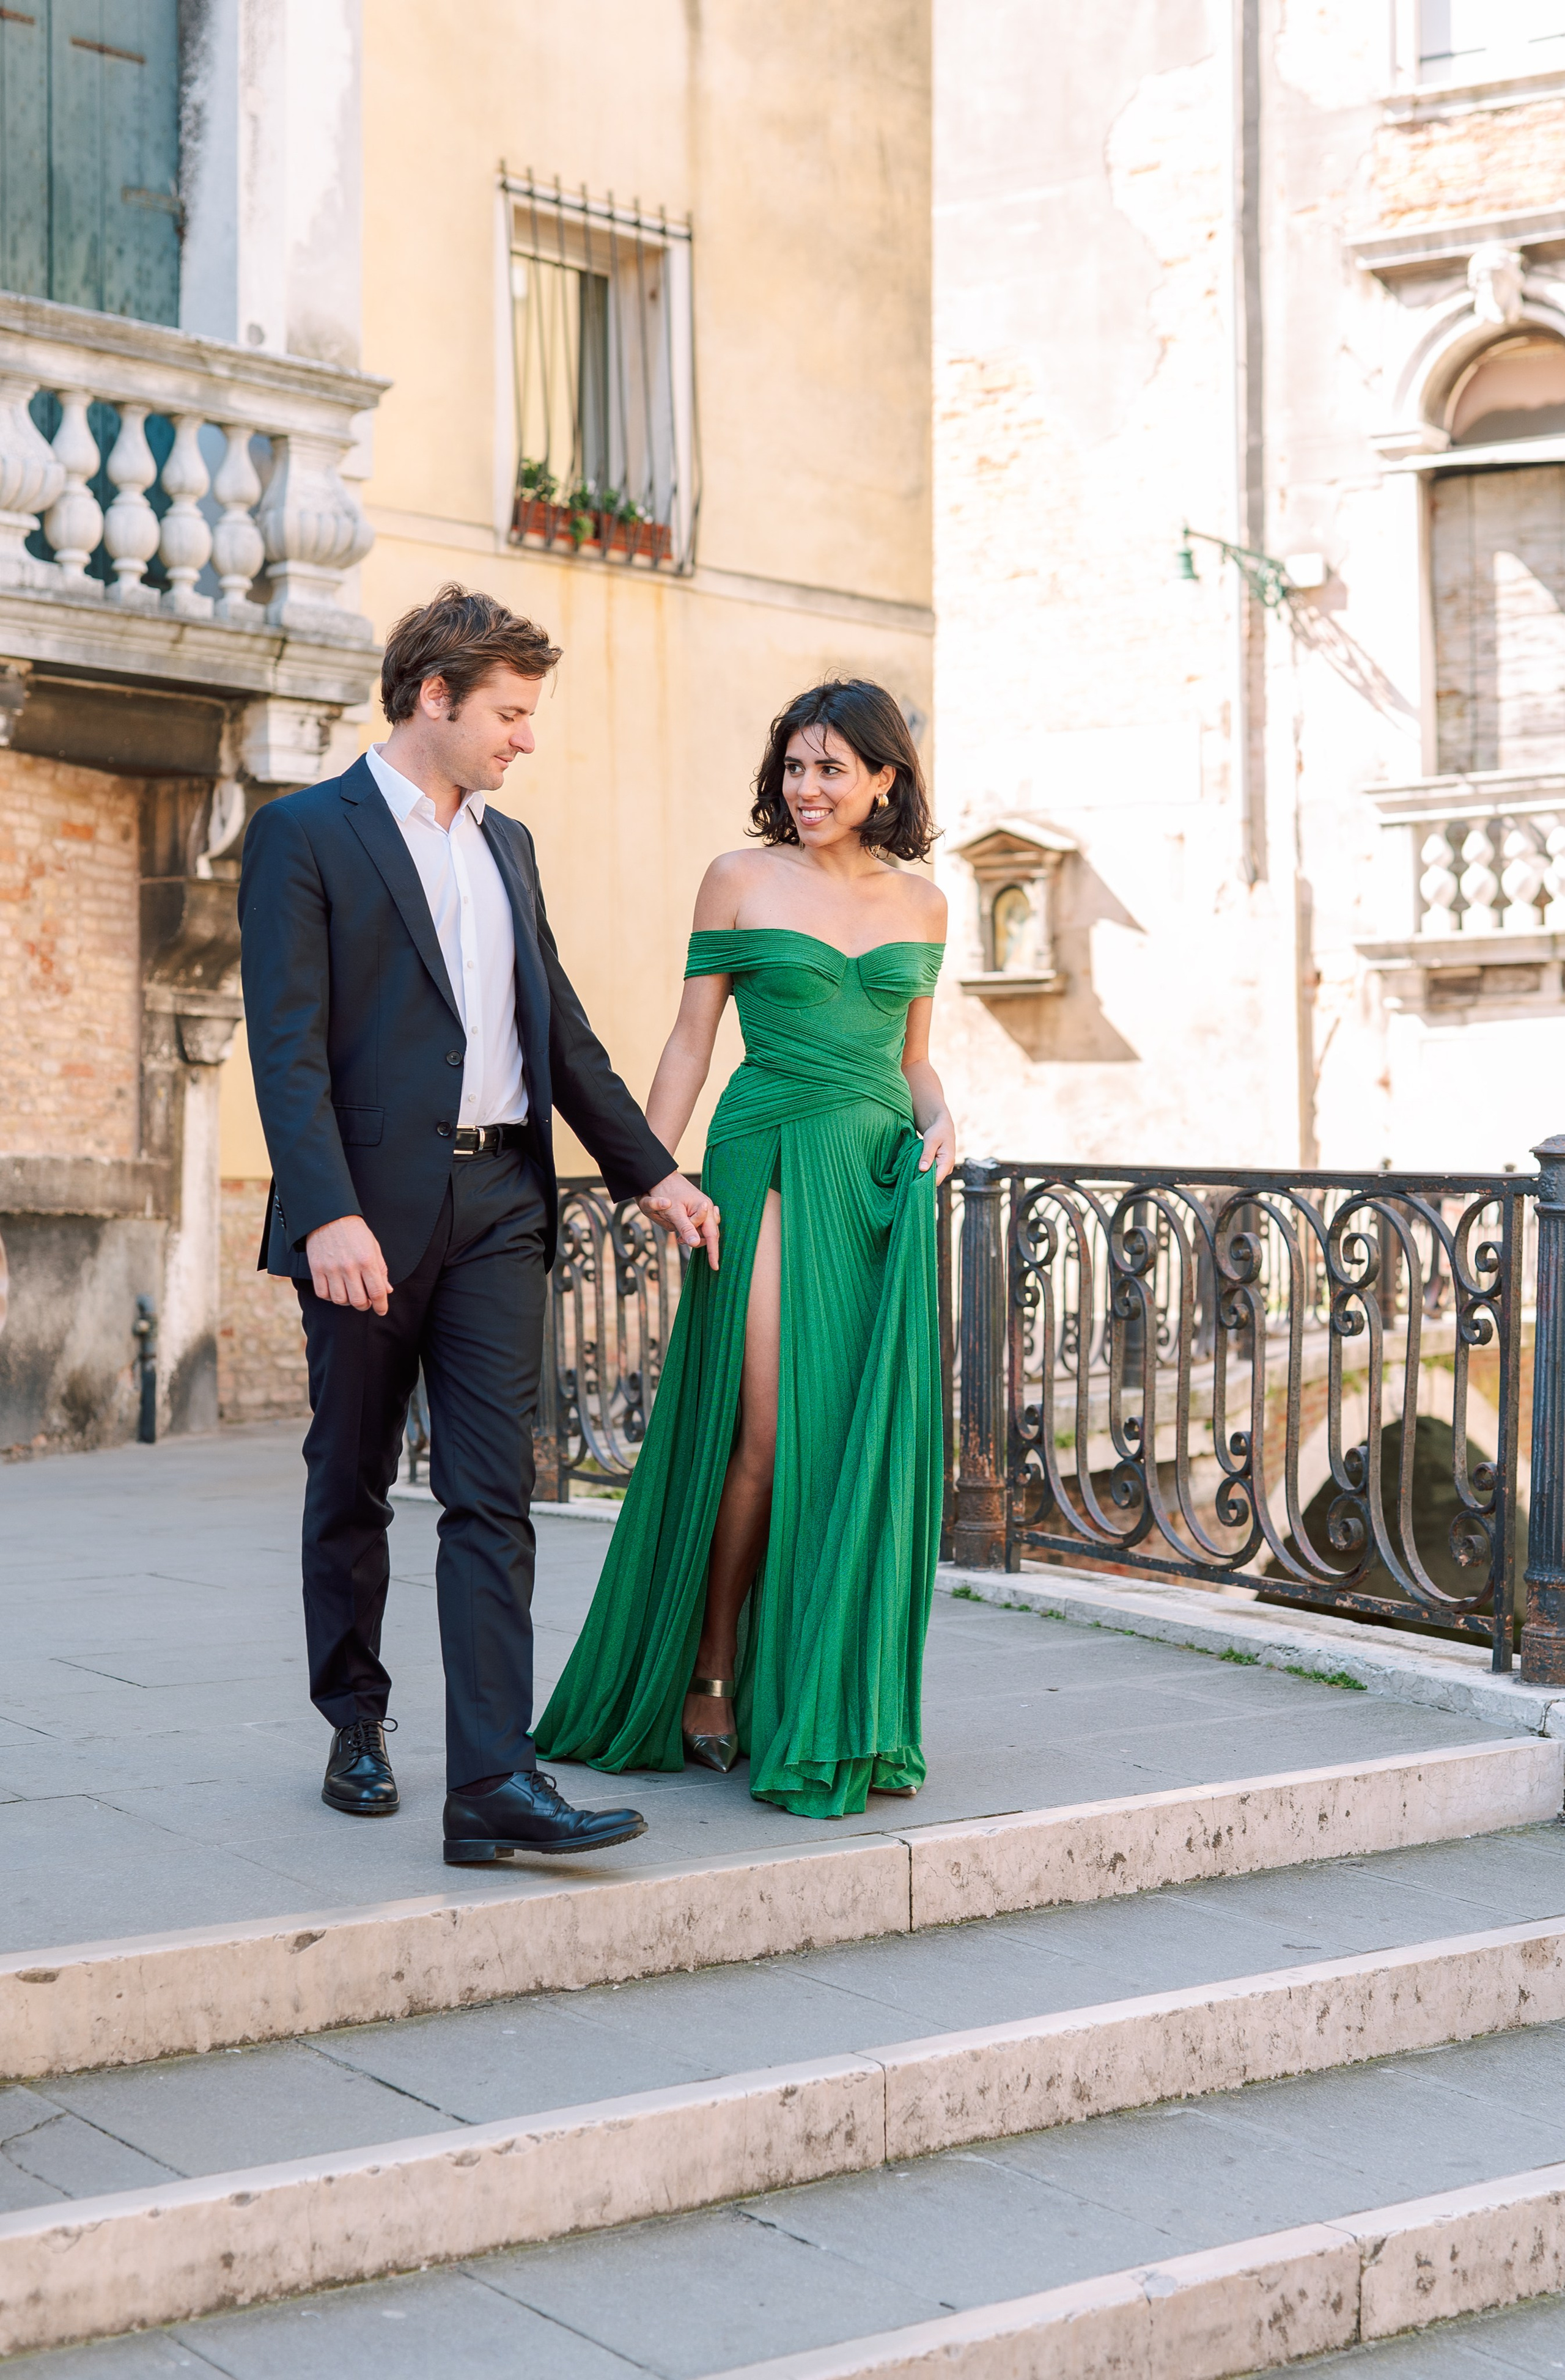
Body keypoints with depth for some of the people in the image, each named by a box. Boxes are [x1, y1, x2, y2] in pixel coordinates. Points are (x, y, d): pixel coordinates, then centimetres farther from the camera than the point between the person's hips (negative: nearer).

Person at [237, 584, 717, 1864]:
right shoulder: (304, 835, -4)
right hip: (368, 1212, -5)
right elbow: (287, 1045, -13)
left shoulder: (508, 844, 17)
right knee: (353, 1485, 10)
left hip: (497, 1205, 5)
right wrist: (327, 1214, -23)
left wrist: (651, 1169, 17)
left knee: (495, 1494, -5)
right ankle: (357, 1729, 28)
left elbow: (561, 1026, 21)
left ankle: (493, 1782, -9)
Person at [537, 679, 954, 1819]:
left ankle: (848, 1718, 10)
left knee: (869, 1441, 1)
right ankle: (709, 1679, 8)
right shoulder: (741, 880, 3)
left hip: (883, 1177, 4)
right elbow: (691, 1042, 4)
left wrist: (940, 1124, -1)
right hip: (771, 1164, -3)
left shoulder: (922, 904, 13)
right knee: (770, 1433, -10)